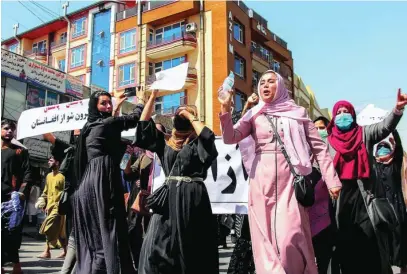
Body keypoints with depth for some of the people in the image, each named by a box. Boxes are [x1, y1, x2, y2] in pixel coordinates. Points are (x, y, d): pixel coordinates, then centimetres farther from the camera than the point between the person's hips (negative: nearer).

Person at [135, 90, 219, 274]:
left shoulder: (198, 142, 4)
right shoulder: (166, 142, 15)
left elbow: (208, 135, -18)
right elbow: (144, 124, 11)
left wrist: (190, 116, -5)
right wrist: (153, 96, 9)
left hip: (191, 197, -4)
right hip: (168, 198, 4)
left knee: (190, 246, 3)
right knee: (157, 246, -1)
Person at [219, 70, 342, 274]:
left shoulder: (297, 113, 8)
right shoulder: (254, 115, 11)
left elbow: (319, 147, 5)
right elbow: (230, 138, -1)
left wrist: (332, 180, -2)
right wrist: (225, 110, -13)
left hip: (289, 179, -1)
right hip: (262, 181, 2)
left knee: (289, 237, -8)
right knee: (265, 236, 4)